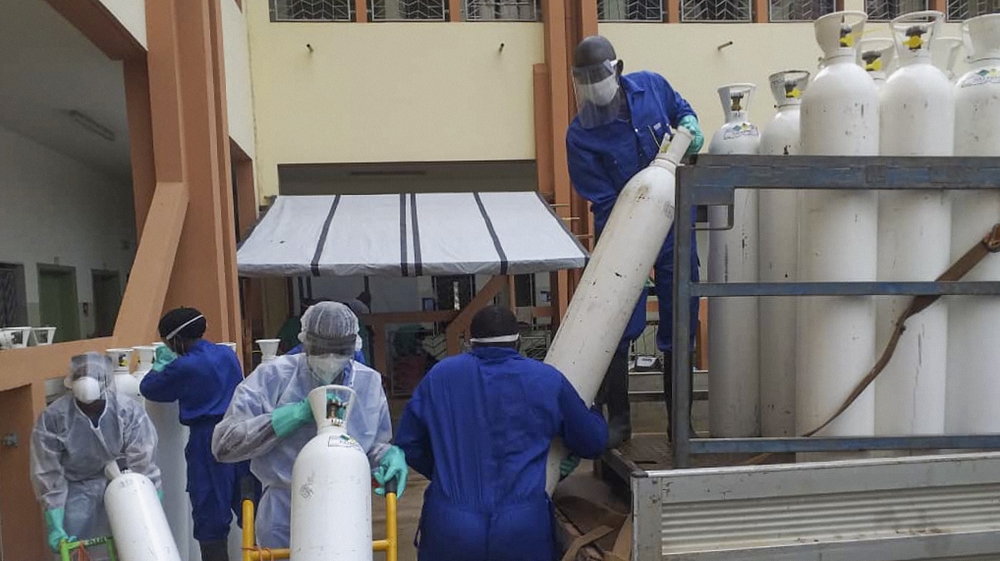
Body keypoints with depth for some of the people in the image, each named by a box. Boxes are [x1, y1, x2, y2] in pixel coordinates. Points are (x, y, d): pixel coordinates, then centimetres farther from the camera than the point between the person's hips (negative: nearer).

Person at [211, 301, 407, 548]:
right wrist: (296, 414, -20)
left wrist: (389, 456, -10)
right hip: (283, 519, -2)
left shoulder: (369, 383, 0)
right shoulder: (272, 378, -10)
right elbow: (223, 443, -14)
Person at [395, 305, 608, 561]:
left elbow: (407, 444, 7)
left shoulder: (439, 375, 1)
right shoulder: (548, 380, -2)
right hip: (523, 529, -1)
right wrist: (593, 415, 29)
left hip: (449, 527, 1)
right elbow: (594, 442, 8)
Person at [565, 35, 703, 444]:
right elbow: (603, 200, -15)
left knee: (679, 326, 10)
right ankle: (618, 420, 16)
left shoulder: (652, 86, -4)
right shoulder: (580, 135, -14)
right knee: (619, 329, -2)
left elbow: (679, 107, 20)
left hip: (675, 226, 3)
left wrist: (690, 125, -3)